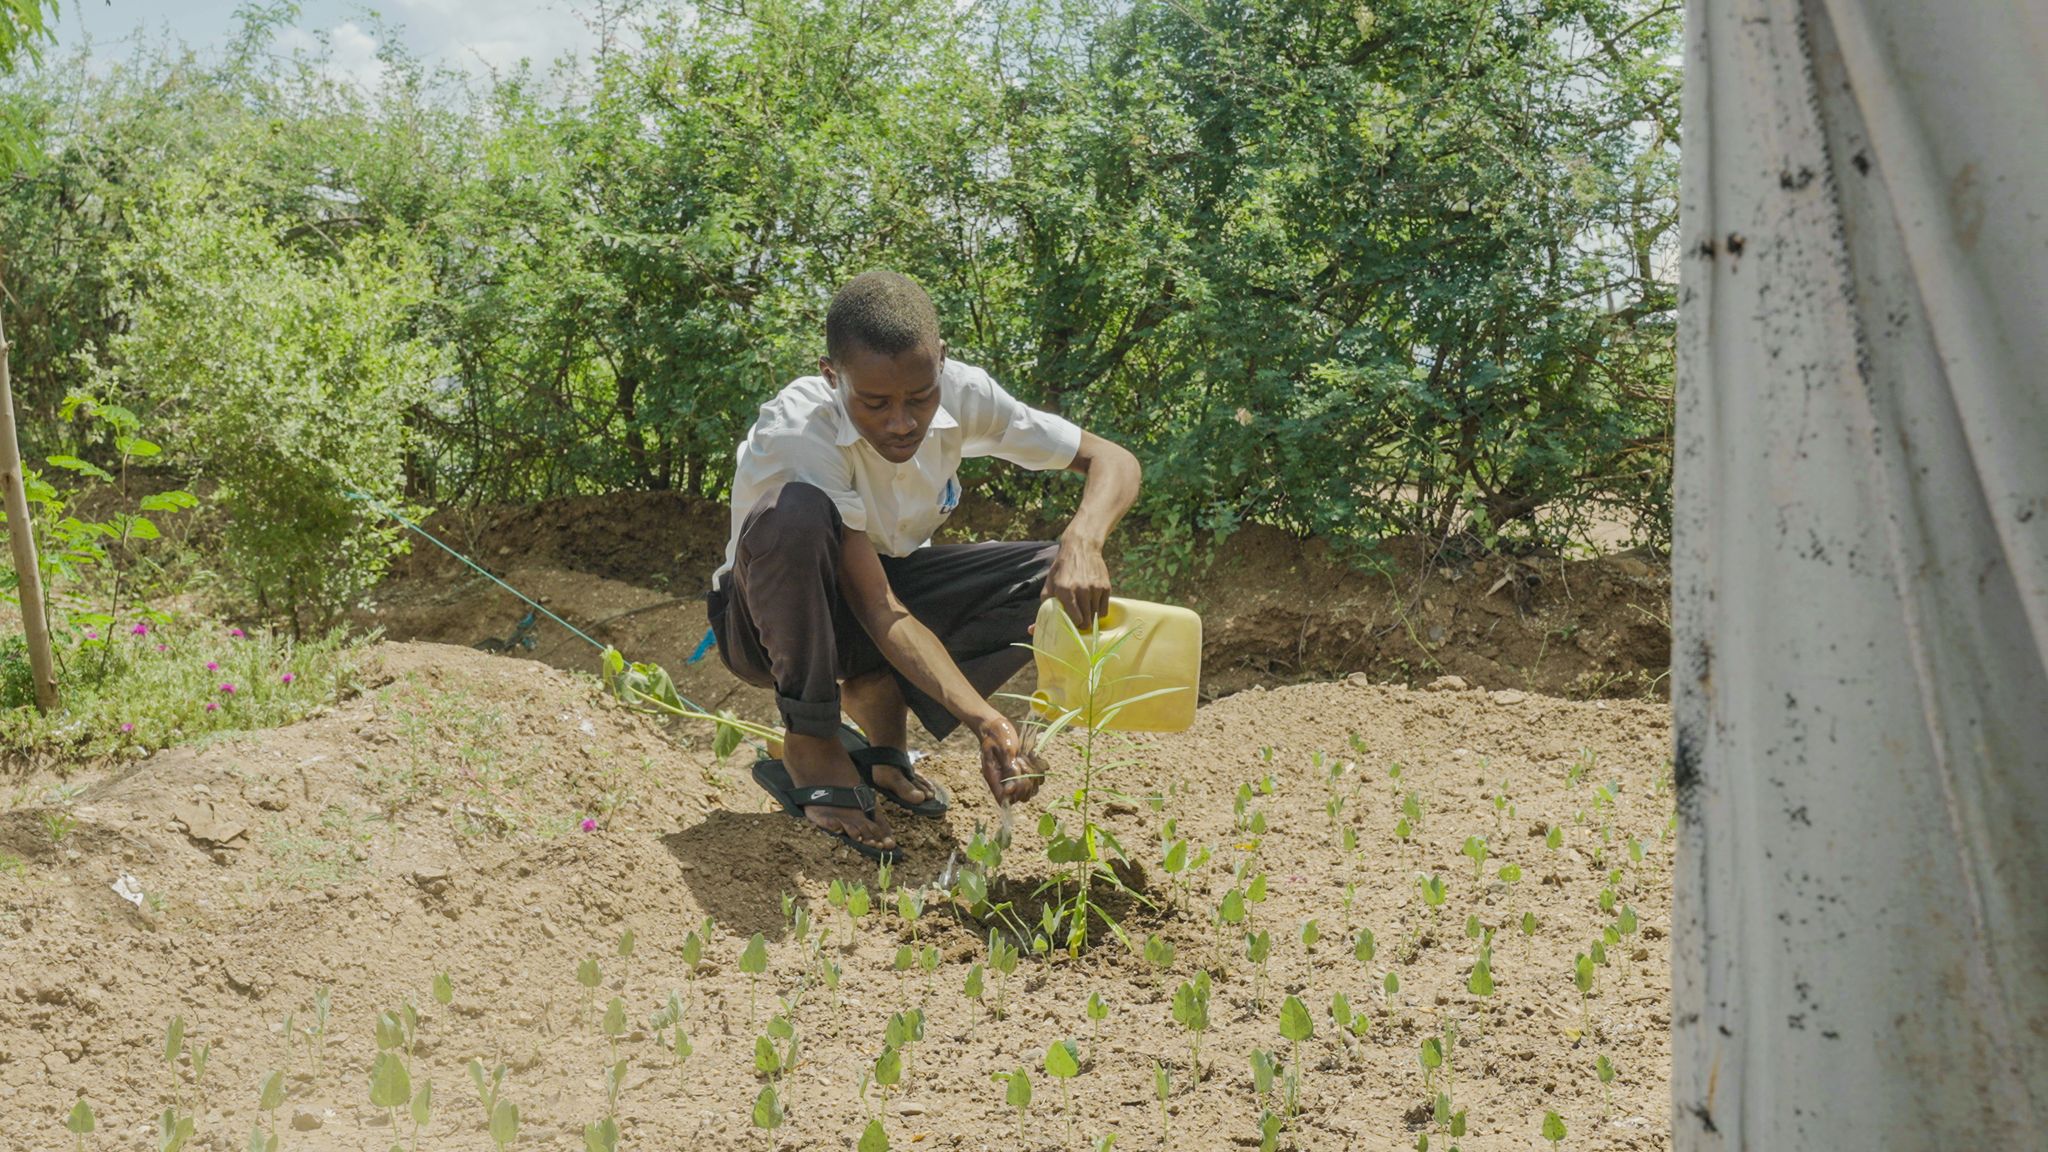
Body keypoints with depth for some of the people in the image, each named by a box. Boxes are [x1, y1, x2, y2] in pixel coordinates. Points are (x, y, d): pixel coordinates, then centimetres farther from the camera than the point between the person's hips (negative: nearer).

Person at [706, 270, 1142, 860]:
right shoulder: (796, 432, -31)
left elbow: (1112, 460, -14)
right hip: (776, 624, -4)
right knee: (797, 514, -38)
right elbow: (876, 609, -34)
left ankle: (877, 695, -4)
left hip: (887, 578, 5)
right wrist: (984, 720, -44)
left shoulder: (961, 393, -17)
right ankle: (810, 746, -20)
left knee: (1063, 582, -17)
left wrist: (1083, 542, -36)